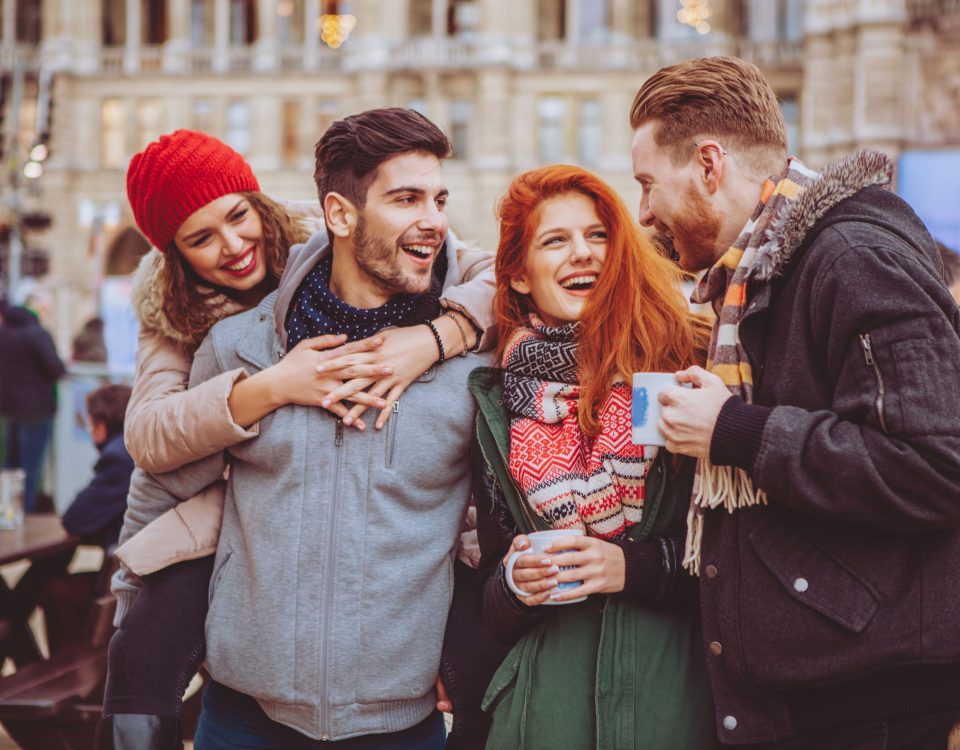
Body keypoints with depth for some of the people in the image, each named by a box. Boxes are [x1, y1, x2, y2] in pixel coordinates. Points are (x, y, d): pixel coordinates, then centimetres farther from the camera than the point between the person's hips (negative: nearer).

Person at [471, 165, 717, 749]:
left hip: (672, 673, -2)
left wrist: (635, 566, -14)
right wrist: (514, 585, -7)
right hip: (551, 675, 2)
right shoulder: (498, 404, 8)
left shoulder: (678, 360, -2)